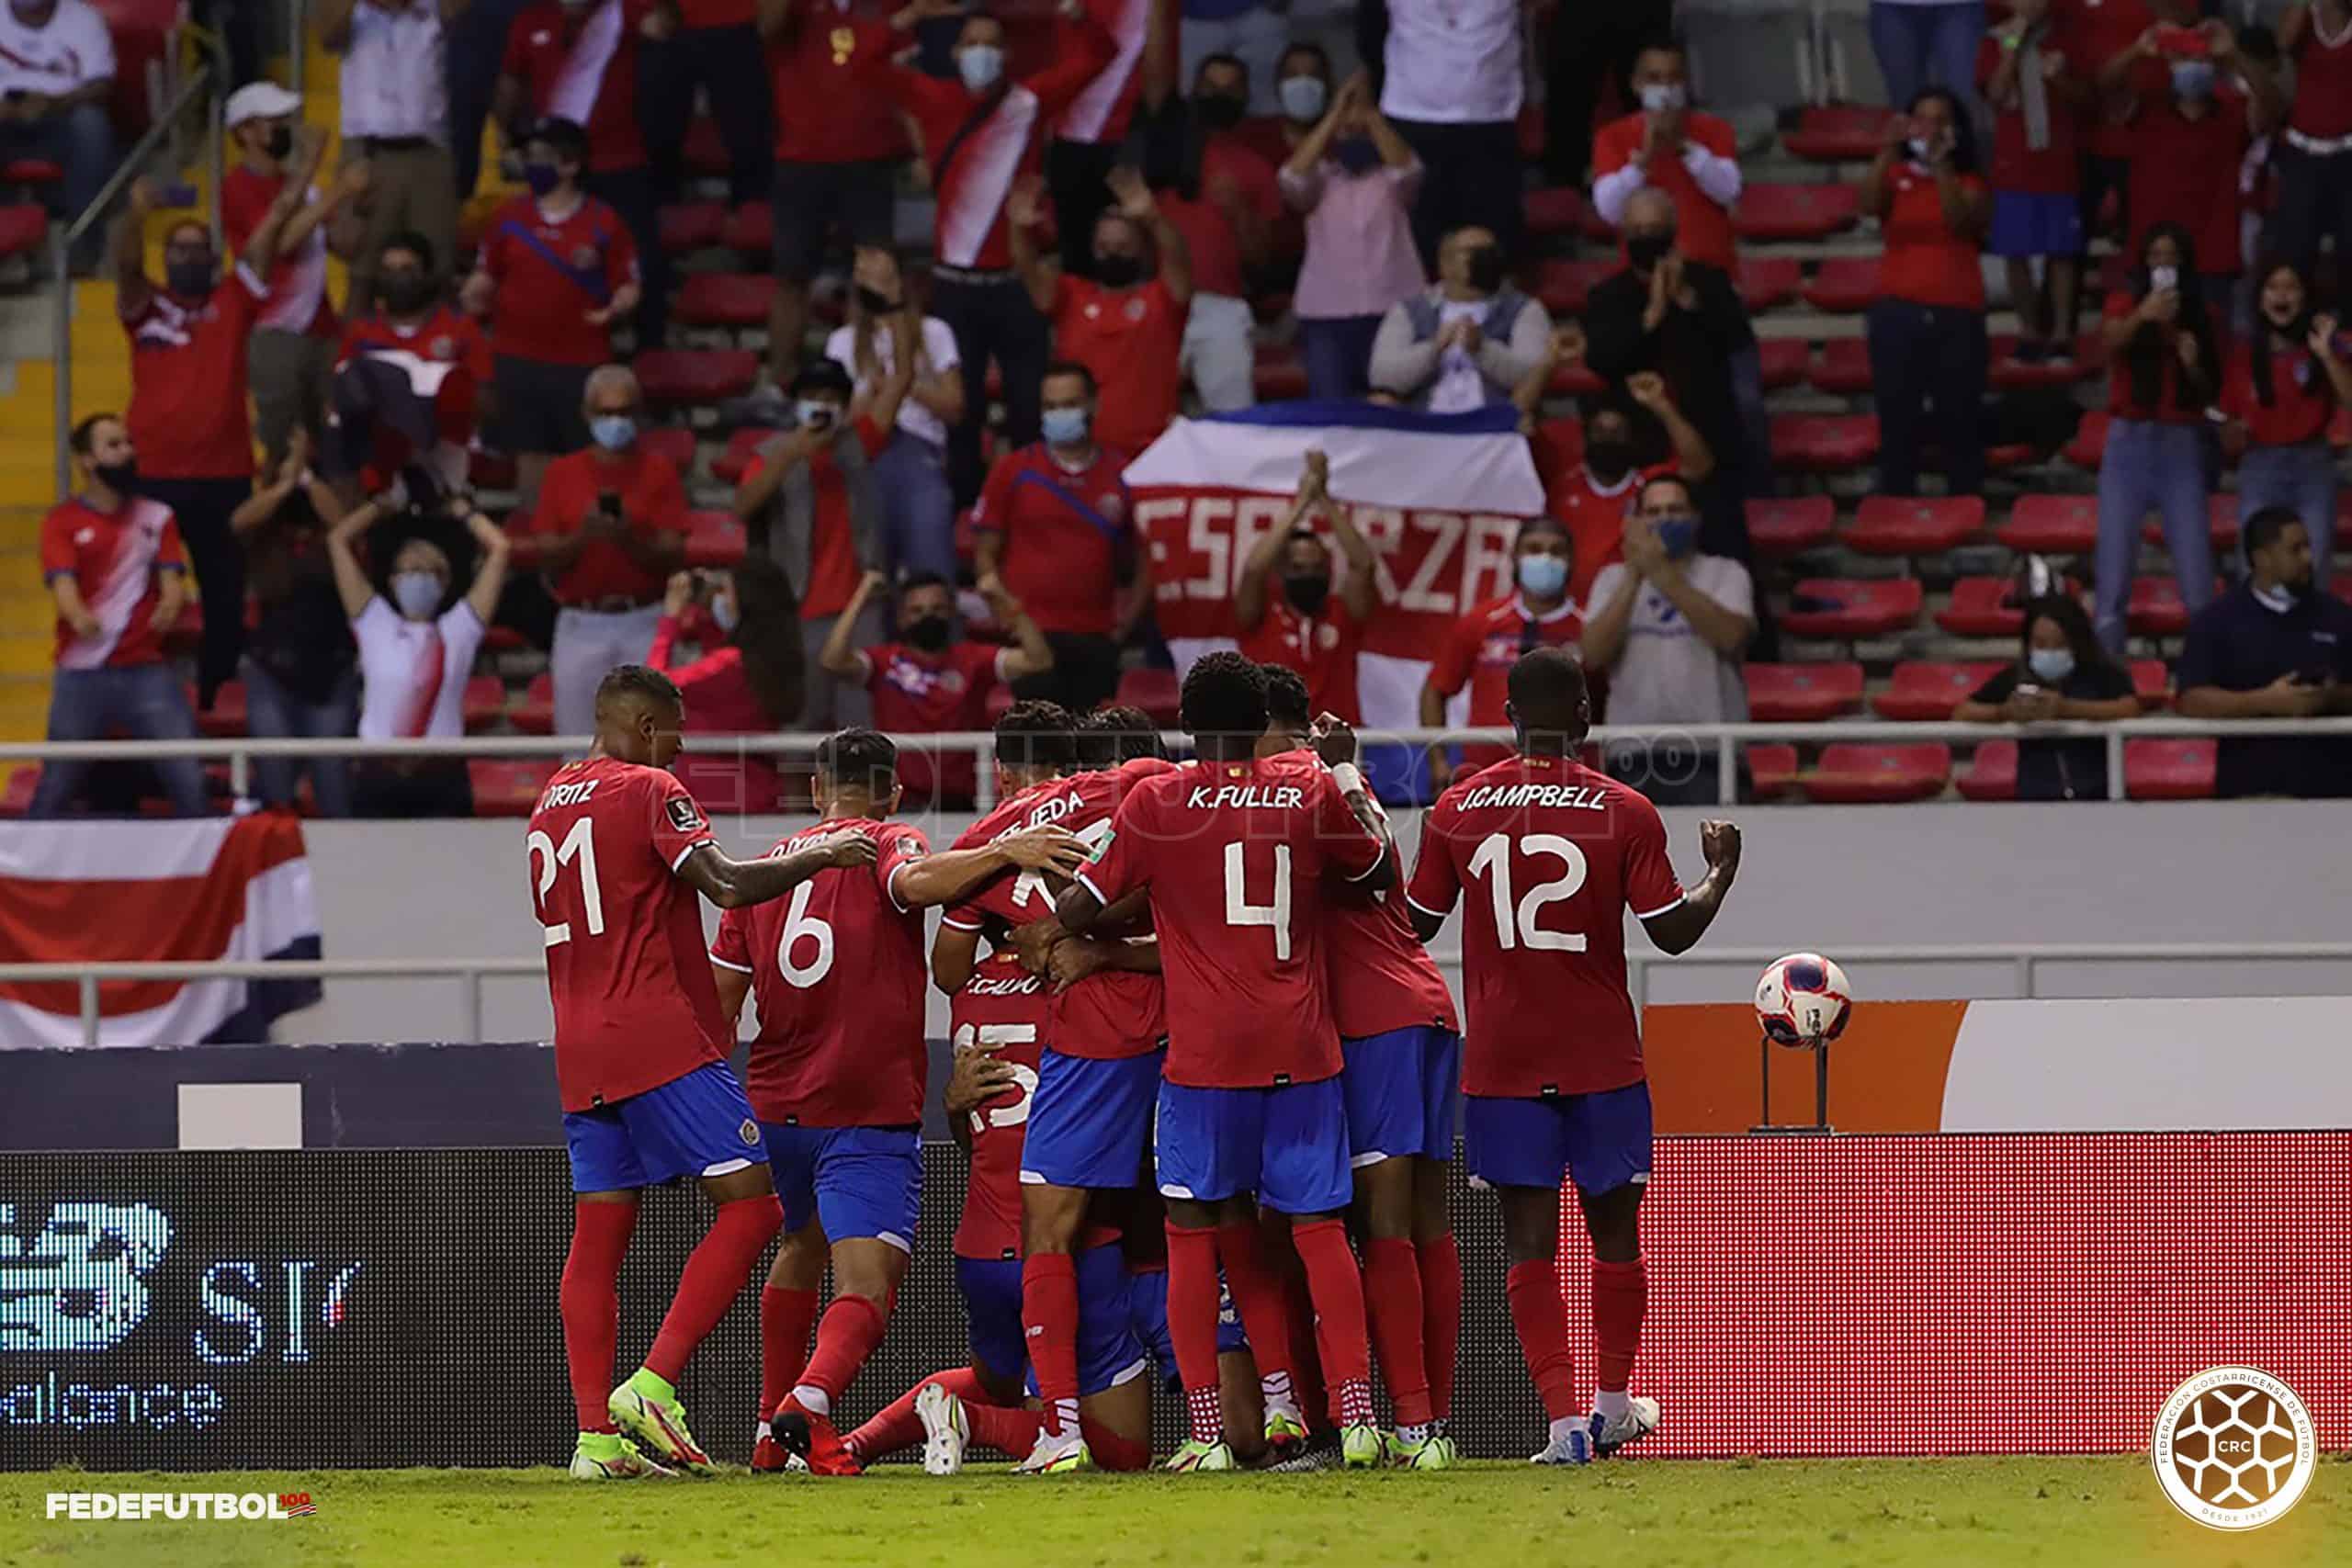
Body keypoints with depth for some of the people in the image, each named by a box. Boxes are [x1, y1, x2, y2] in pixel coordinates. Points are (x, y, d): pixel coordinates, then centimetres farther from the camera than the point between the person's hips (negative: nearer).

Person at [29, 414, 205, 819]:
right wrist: (79, 617, -35)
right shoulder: (62, 521, 3)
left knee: (191, 785, -8)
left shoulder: (157, 516, 12)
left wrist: (170, 606, -25)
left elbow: (173, 579, 1)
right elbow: (63, 584, -10)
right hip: (81, 674, -2)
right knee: (53, 793, 0)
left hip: (148, 671, 2)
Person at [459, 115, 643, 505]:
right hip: (519, 357, 3)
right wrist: (474, 296, -8)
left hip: (582, 363, -3)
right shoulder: (510, 218, 7)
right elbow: (487, 274, 14)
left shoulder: (603, 224, -2)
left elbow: (628, 286, 1)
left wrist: (616, 309, -20)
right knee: (531, 454, 7)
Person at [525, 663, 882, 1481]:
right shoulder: (650, 792, -6)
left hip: (580, 1051, 8)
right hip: (663, 1039, -8)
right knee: (749, 1205, -6)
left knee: (598, 1238, 7)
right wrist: (821, 855, -3)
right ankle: (652, 1387, -17)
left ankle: (596, 1434, 0)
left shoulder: (548, 807, 18)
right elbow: (731, 885, -17)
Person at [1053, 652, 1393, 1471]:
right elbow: (1381, 870, 23)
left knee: (1196, 1232, 4)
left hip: (1204, 1052, -2)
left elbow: (1075, 911, -1)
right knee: (1318, 1230, 4)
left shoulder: (1155, 803, -2)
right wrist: (1346, 769, 33)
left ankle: (1207, 1430, -2)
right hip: (1302, 1048, 2)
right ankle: (1356, 1417, -5)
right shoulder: (1313, 795, 5)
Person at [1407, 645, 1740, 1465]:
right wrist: (1721, 873, 13)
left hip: (1500, 1060, 1)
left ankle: (1564, 1420, -8)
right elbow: (1672, 929, -5)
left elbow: (1415, 922, 7)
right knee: (1614, 1229, 15)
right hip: (1601, 1059, -1)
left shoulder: (1457, 810, -1)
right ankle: (1612, 1403, 28)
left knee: (1530, 1241, 1)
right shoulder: (1623, 812, -7)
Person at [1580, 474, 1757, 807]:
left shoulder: (1726, 574, 9)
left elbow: (1730, 636, -11)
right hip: (1634, 757, 2)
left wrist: (1664, 575, -13)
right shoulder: (1613, 579, 15)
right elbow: (1594, 654, 0)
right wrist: (1633, 579, -7)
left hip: (1708, 754, -2)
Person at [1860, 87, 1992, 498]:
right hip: (1898, 313, 0)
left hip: (1957, 315, 0)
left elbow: (1959, 221, -13)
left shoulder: (1970, 185, 7)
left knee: (1960, 423, 1)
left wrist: (1941, 164, -20)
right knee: (1898, 422, -2)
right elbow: (1869, 204, -13)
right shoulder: (1895, 176, 8)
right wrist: (1889, 149, -21)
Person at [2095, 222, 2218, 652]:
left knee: (2197, 583, -6)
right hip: (2129, 443, -1)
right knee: (2114, 576, -6)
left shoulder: (2199, 317, 10)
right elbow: (2111, 340, -20)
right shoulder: (2125, 303, 3)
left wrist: (2194, 365, -9)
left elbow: (2210, 392, 12)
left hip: (2182, 447, 1)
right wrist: (2143, 315, -40)